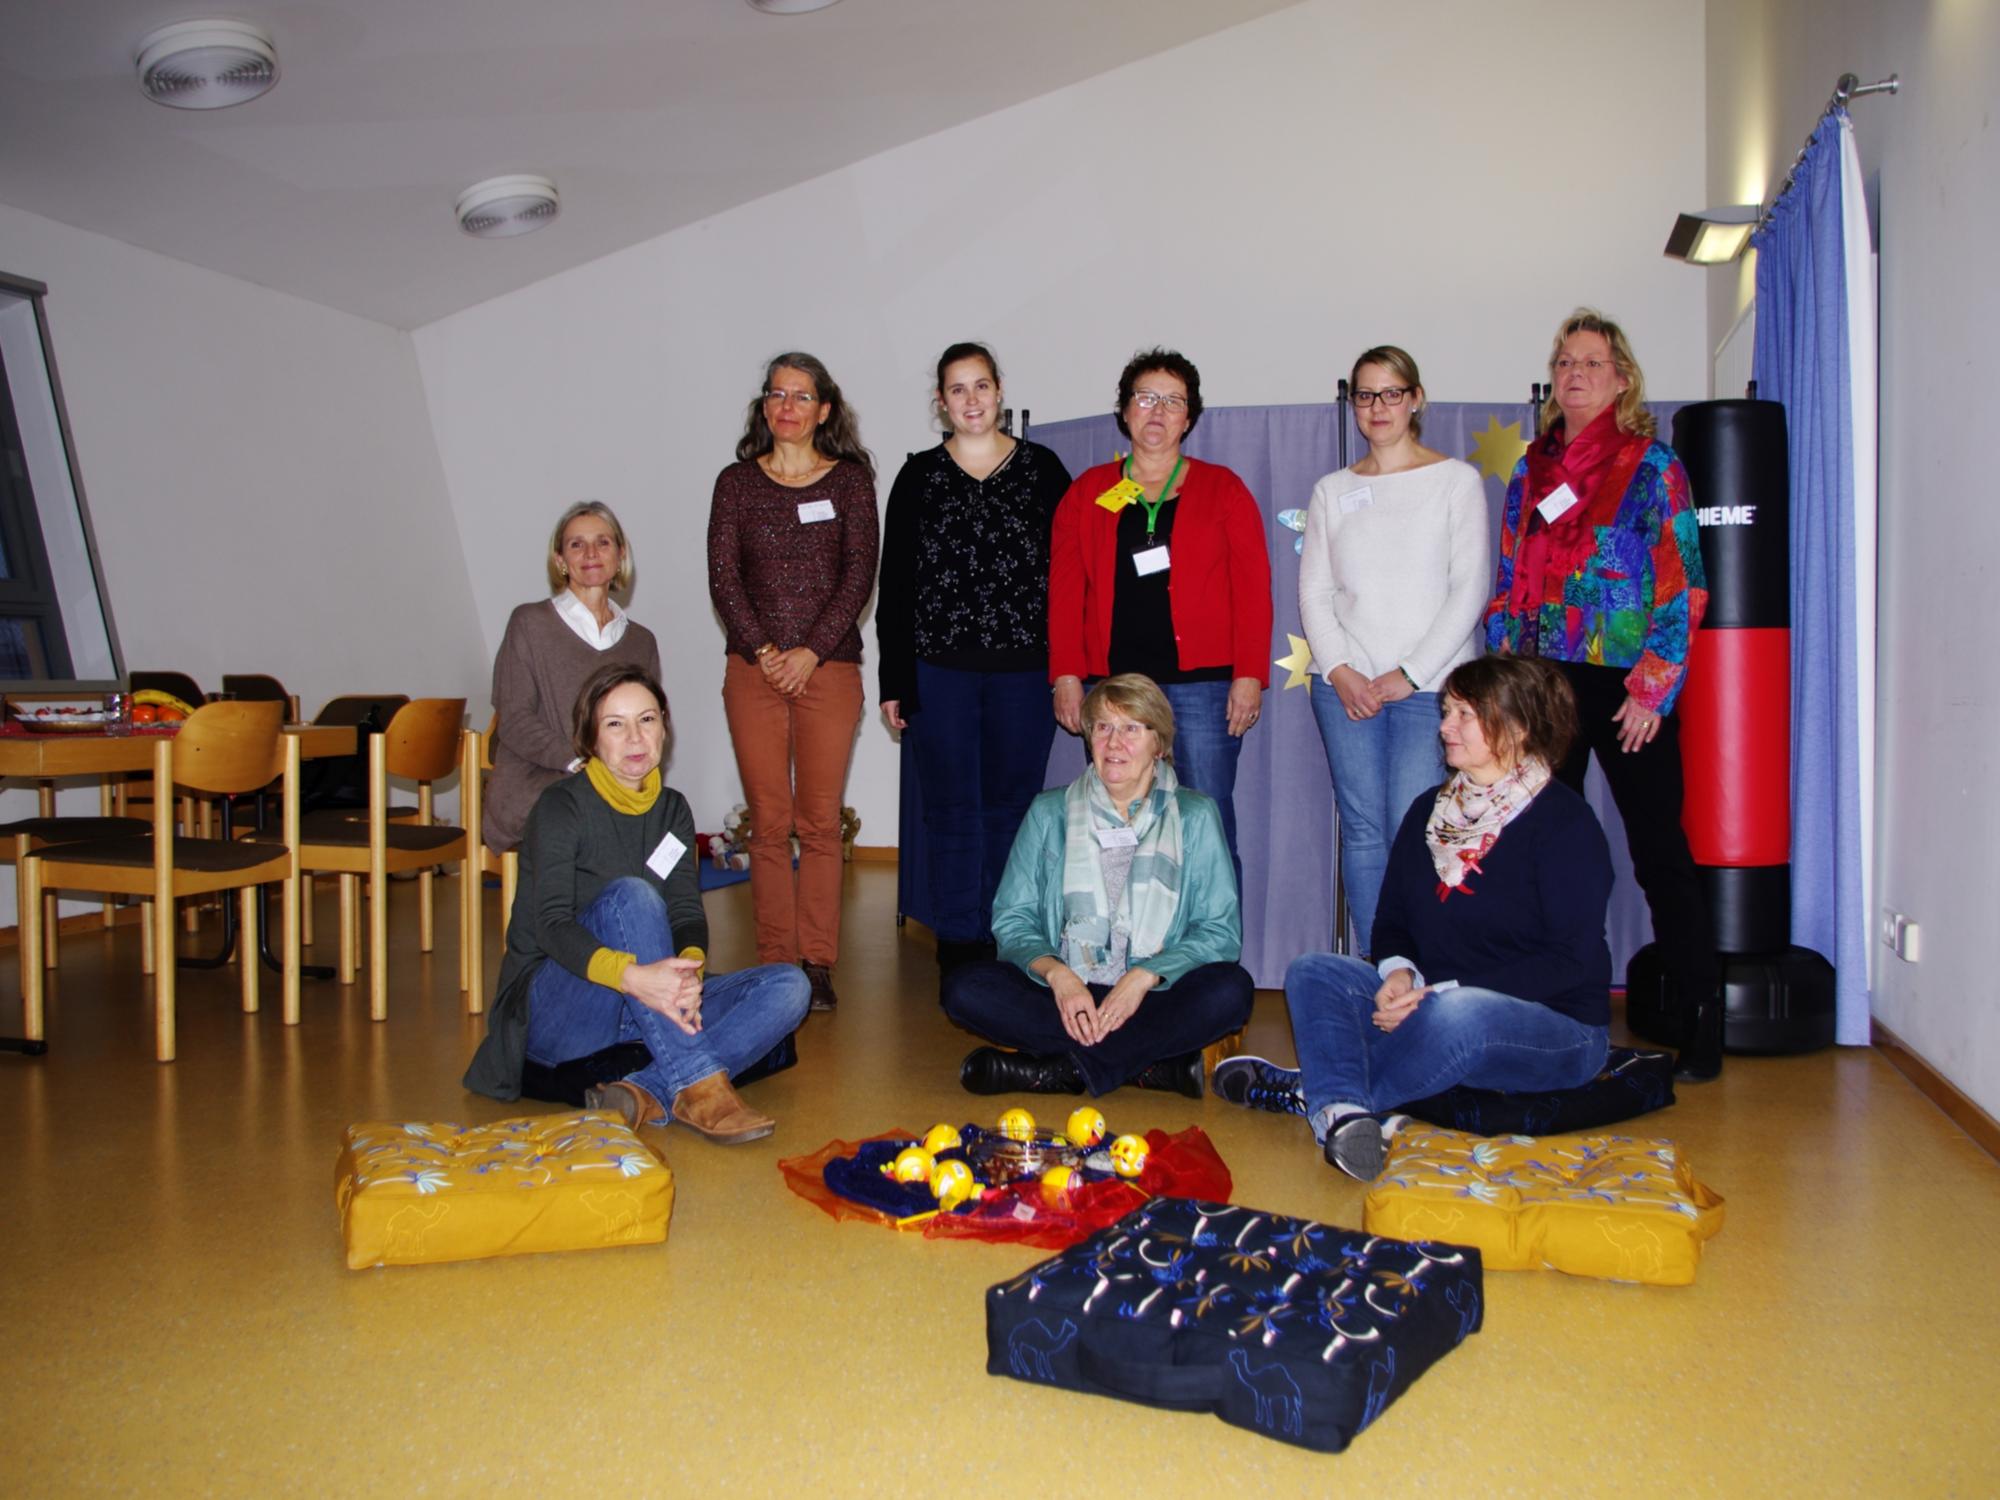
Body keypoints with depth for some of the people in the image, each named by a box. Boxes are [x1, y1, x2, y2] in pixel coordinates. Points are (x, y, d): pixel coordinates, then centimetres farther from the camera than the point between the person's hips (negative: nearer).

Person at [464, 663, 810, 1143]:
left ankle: (647, 1092, -34)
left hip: (644, 1013, 6)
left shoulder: (672, 809, 10)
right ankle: (698, 1086, -39)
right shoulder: (563, 806, -8)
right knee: (631, 894, -32)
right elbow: (551, 924, -21)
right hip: (553, 1009, -5)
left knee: (789, 986, -14)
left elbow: (688, 912, -1)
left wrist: (688, 971, -25)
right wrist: (631, 975, -41)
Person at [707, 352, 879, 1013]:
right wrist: (764, 652, -8)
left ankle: (817, 964, 5)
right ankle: (776, 965, 6)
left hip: (829, 667, -1)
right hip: (754, 670, 1)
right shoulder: (736, 482, 11)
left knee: (820, 822, -2)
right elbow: (723, 578, 4)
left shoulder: (850, 479, 8)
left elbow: (860, 573, 0)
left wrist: (811, 651, -10)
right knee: (768, 822, 0)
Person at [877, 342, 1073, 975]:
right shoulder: (919, 477, 7)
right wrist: (892, 680, 2)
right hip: (938, 670, 0)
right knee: (951, 809, 4)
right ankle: (959, 942, 15)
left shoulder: (1042, 469, 6)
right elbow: (895, 583, 7)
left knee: (1012, 805, 5)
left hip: (1025, 669, 0)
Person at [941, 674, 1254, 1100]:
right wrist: (1056, 973, -16)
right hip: (1062, 991, 1)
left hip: (1153, 997, -1)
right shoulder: (1049, 813, 12)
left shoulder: (1195, 817, 7)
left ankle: (1059, 1069, -28)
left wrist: (1145, 976, -17)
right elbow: (1012, 918, 5)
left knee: (1231, 990, -31)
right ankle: (1155, 1064, -28)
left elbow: (1221, 931, 0)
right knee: (964, 988, -25)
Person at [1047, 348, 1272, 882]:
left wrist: (1250, 676, -6)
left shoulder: (1222, 489, 10)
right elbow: (1065, 590, 8)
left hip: (1200, 683, -1)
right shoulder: (1087, 492, 14)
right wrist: (1066, 674, -2)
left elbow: (1252, 589, 3)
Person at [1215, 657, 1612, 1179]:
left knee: (1457, 1015, -39)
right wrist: (1400, 971, -11)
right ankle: (1345, 1114, -41)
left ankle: (1311, 1092, -21)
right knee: (1313, 972, -15)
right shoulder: (1430, 811, 10)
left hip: (1558, 1028, -6)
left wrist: (1444, 991, -22)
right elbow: (1392, 920, 14)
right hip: (1434, 1005, 6)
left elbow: (1571, 959, -16)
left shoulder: (1564, 822, -9)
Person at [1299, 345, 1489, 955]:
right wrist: (1340, 671, -6)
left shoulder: (1456, 479, 6)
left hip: (1430, 685, -3)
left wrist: (1410, 674, -9)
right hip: (1345, 685, 3)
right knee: (1363, 831, 1)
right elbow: (1313, 592, 10)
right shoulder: (1331, 491, 15)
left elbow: (1470, 589, -1)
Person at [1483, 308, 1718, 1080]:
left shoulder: (1652, 466, -1)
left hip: (1626, 689, -5)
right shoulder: (1531, 471, 13)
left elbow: (1683, 587, -6)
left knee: (1660, 854, -1)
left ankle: (1700, 1023, 8)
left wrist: (1651, 690, -12)